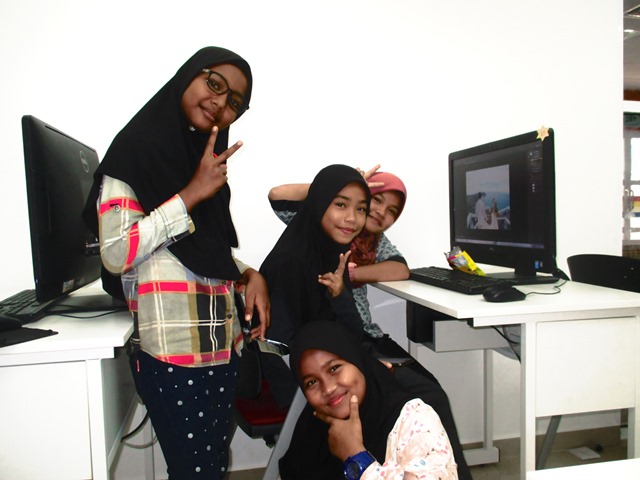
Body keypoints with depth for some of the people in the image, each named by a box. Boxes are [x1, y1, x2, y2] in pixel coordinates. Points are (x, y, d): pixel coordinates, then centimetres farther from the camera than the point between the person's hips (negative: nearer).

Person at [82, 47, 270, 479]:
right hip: (173, 352, -7)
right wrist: (193, 194, -17)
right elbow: (115, 254, -17)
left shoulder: (207, 159, 14)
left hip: (223, 346, 7)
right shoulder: (135, 148, -7)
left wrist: (249, 276, 2)